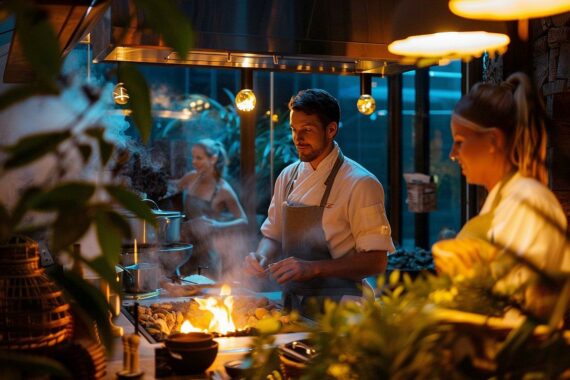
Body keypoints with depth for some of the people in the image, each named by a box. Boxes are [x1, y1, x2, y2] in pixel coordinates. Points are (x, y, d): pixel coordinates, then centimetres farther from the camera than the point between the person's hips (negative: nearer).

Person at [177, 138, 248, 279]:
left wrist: (217, 226, -25)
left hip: (209, 249, -4)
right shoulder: (190, 178, -1)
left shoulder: (223, 189, -14)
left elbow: (243, 221, -12)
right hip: (188, 246, 4)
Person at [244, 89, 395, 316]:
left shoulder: (360, 184, -9)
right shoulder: (288, 176, 11)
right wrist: (261, 256, -2)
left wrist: (312, 268, -21)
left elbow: (376, 261, -12)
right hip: (291, 305, 5)